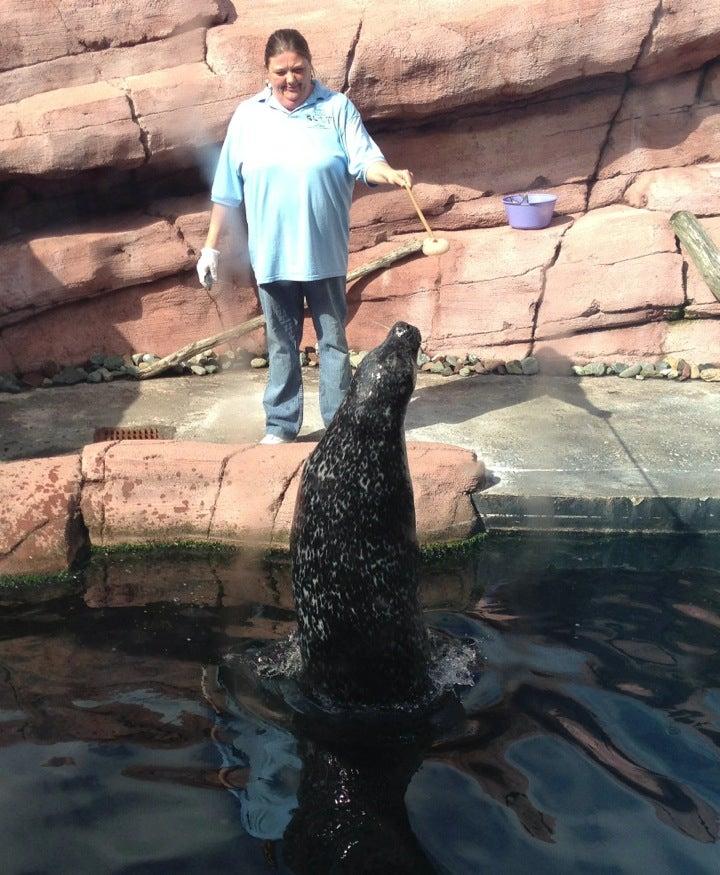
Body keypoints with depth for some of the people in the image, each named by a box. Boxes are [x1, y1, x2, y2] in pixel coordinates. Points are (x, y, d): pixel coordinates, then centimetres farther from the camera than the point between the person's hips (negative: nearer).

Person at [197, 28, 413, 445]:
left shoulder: (337, 108, 0)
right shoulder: (248, 115, 4)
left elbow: (364, 159, -8)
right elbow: (228, 189, 6)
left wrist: (390, 173, -31)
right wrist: (212, 246, 6)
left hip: (325, 252, -1)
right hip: (270, 255, 1)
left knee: (334, 340, 8)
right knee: (282, 344, 10)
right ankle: (281, 425, 21)